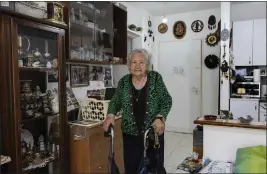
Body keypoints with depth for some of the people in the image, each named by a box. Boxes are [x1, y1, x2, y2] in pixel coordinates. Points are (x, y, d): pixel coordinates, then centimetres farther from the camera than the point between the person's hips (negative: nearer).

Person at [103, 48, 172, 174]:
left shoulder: (155, 78, -4)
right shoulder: (124, 81, 0)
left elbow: (167, 100, -4)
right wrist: (110, 115, -12)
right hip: (131, 133, 1)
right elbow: (115, 102, 6)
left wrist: (160, 118, -19)